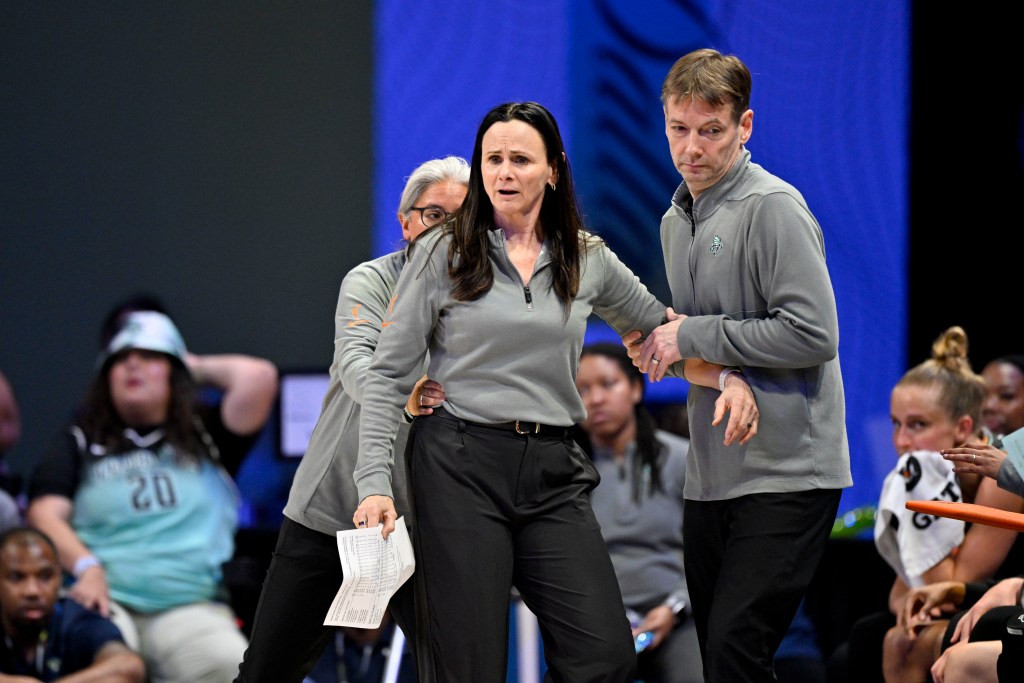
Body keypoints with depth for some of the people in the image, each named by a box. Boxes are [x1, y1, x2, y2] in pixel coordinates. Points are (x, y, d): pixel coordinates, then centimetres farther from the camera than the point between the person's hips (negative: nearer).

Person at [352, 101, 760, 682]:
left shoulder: (589, 260, 10)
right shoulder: (444, 253, 2)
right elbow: (389, 376, 1)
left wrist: (728, 377, 3)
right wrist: (376, 484, -8)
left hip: (553, 474, 3)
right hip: (461, 465, -3)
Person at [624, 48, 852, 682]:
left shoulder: (774, 207, -11)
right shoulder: (676, 220, 18)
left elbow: (813, 335, -19)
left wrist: (693, 336, -14)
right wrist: (658, 342, 7)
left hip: (786, 472, -9)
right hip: (711, 475, 9)